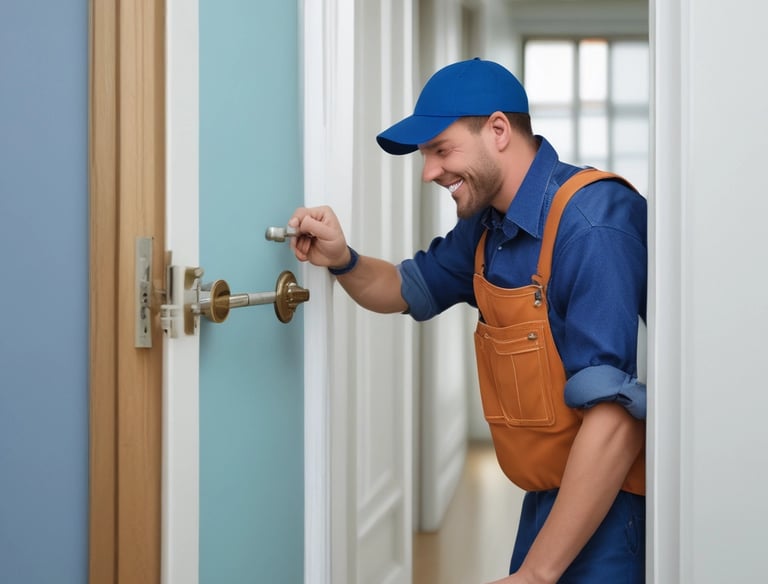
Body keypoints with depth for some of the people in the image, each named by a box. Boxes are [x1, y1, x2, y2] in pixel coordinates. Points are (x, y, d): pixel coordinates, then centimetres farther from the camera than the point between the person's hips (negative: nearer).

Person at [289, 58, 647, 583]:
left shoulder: (591, 223, -24)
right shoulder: (488, 223, 5)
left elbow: (616, 419, -29)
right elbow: (404, 290, 21)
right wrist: (342, 261, -2)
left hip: (608, 507, -8)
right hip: (550, 499, 8)